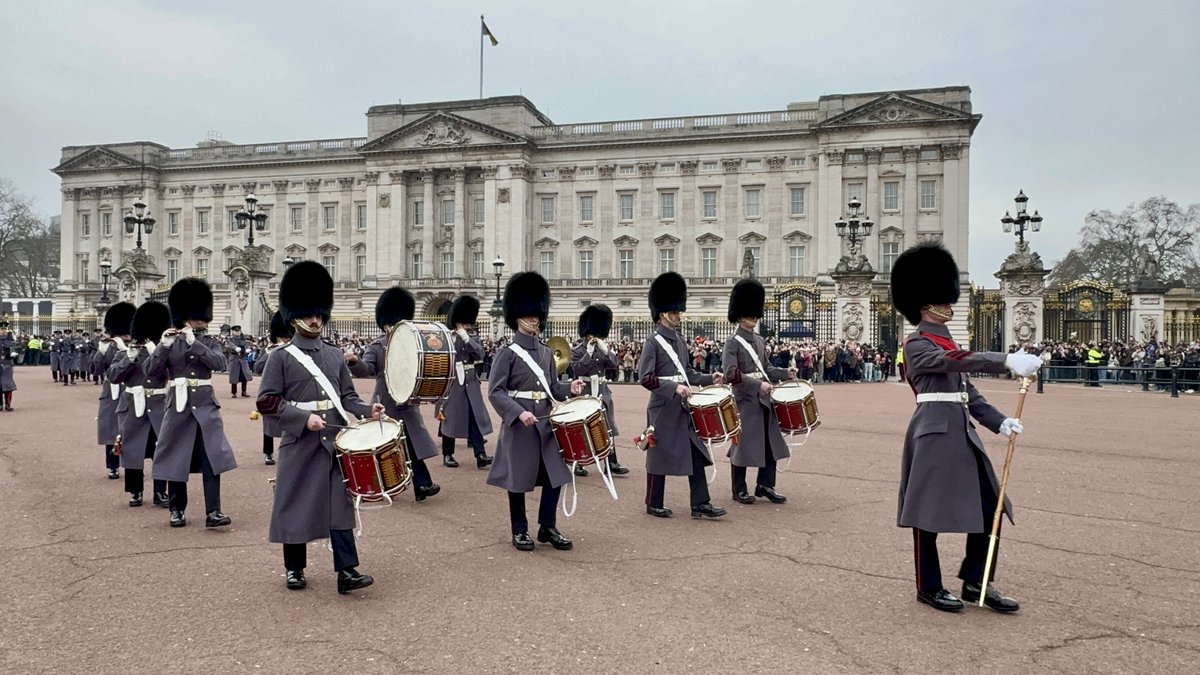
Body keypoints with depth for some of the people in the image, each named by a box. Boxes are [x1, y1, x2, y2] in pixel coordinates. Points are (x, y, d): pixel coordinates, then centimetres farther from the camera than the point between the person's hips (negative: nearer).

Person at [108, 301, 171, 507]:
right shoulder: (124, 353, 3)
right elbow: (113, 377, -7)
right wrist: (129, 358, -18)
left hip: (159, 408, 0)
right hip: (133, 408, 0)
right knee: (133, 451, 7)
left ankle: (160, 492, 9)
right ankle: (135, 492, 20)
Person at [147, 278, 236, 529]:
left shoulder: (209, 341, 6)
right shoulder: (169, 341, 2)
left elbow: (219, 362, -13)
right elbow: (150, 371, -7)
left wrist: (193, 342, -21)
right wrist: (164, 345, -21)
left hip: (206, 406, 1)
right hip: (179, 406, -1)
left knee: (212, 459, -6)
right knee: (176, 459, 6)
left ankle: (213, 512, -4)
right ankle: (177, 510, 20)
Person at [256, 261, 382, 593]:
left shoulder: (335, 356, 11)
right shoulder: (282, 358, -2)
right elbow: (266, 401, -8)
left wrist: (367, 410, -7)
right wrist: (304, 418, -18)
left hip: (335, 441, 3)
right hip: (299, 443, -3)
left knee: (339, 504, -1)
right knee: (296, 505, 7)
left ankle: (347, 571, 0)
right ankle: (294, 569, 23)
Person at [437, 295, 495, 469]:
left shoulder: (473, 339, 8)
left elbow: (480, 354, -10)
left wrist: (466, 338, -19)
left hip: (472, 386, 4)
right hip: (453, 385, -3)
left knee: (476, 420, -1)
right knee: (450, 420, 5)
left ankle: (480, 456, -2)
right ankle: (447, 455, 16)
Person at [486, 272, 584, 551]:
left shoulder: (546, 352, 11)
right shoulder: (507, 353, -8)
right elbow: (495, 392, -13)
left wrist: (569, 389, -6)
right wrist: (518, 412, -24)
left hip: (546, 423, 6)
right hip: (519, 425, -6)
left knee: (556, 474, 5)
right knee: (518, 479, 4)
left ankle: (548, 528, 20)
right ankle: (520, 532, 19)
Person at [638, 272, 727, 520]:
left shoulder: (681, 341, 12)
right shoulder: (653, 343, -12)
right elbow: (645, 378, -17)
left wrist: (709, 379, 5)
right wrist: (674, 388, -25)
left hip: (684, 408, 8)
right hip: (663, 410, -8)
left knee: (696, 454, 6)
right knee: (660, 457, 3)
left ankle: (700, 504, 12)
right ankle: (654, 505, 17)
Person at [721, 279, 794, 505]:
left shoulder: (760, 341, 14)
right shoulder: (733, 343, -10)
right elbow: (730, 374, -19)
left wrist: (784, 372, 4)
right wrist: (758, 385, -25)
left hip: (764, 401, 7)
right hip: (745, 402, -7)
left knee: (772, 443, 8)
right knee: (742, 445, 1)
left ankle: (765, 485, 20)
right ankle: (740, 490, 13)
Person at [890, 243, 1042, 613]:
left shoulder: (946, 341, 19)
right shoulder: (916, 344, -9)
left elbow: (965, 388, 18)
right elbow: (955, 361, -27)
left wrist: (998, 421, 6)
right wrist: (1007, 360, -37)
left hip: (961, 431, 9)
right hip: (935, 432, -9)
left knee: (989, 507, 9)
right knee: (929, 513, 2)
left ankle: (975, 582, 22)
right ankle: (929, 587, 15)